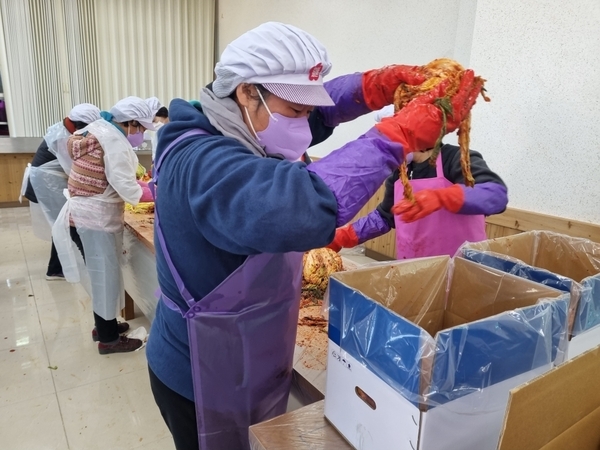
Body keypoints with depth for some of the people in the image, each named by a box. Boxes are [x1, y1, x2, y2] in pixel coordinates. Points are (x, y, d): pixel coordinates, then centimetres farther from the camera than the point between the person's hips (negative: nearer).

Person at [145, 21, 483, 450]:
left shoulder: (238, 131, -1)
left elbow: (320, 109, 7)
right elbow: (302, 207, -50)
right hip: (204, 380, -8)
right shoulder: (202, 163, -31)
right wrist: (404, 133, -41)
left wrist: (383, 83, -11)